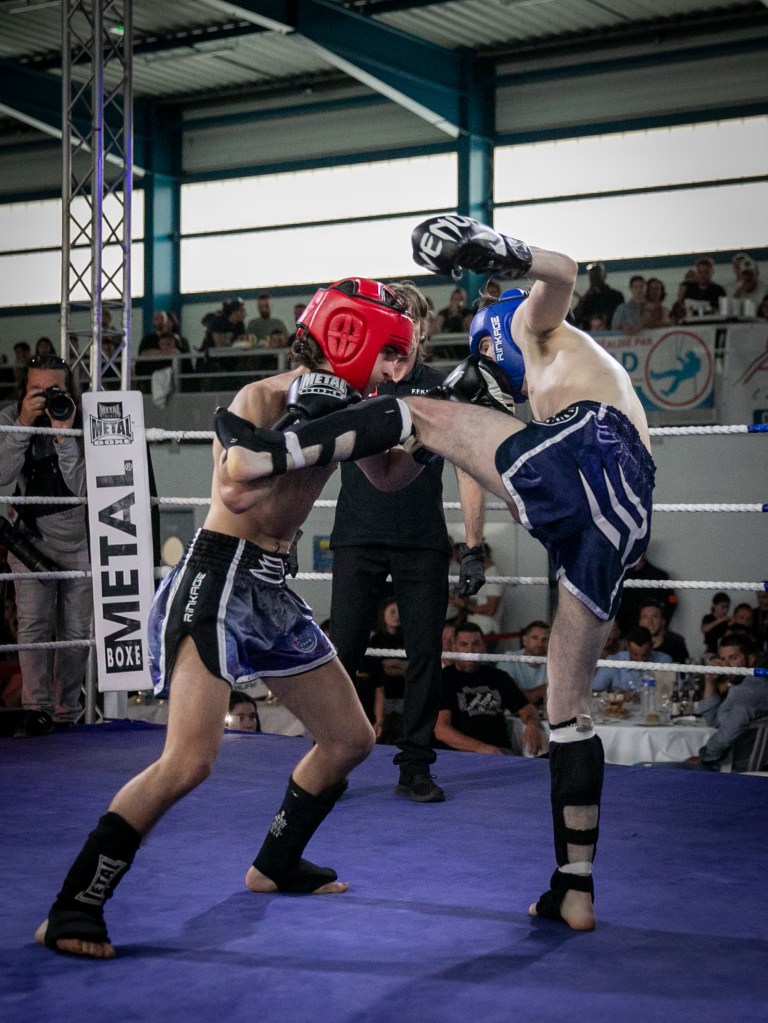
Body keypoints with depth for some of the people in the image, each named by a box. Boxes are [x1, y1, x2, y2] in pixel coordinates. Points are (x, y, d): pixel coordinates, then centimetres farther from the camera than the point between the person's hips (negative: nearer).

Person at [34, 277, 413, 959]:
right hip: (218, 579, -9)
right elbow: (237, 492, -27)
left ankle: (276, 864, 37)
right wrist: (302, 423, -27)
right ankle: (72, 909, -13)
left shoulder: (341, 404, 9)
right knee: (190, 760, -23)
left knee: (351, 738, 17)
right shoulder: (263, 397, -14)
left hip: (272, 589, 9)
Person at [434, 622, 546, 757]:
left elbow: (528, 710, 26)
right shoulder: (444, 679, 6)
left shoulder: (498, 677, 23)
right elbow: (440, 730, -6)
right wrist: (479, 747, -20)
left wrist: (532, 726, -1)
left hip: (501, 750, 5)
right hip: (462, 753, -5)